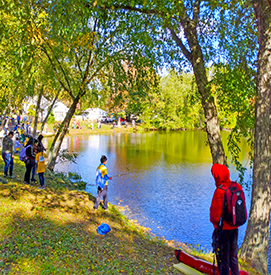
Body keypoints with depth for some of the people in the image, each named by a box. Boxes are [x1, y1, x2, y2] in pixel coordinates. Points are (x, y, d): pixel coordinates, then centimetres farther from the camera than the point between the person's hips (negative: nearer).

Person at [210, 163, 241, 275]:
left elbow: (215, 212, -17)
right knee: (233, 255, 23)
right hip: (235, 227, 7)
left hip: (223, 228, -7)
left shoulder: (220, 191, -24)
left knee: (223, 257, 9)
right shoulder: (237, 187, -4)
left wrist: (215, 222, 2)